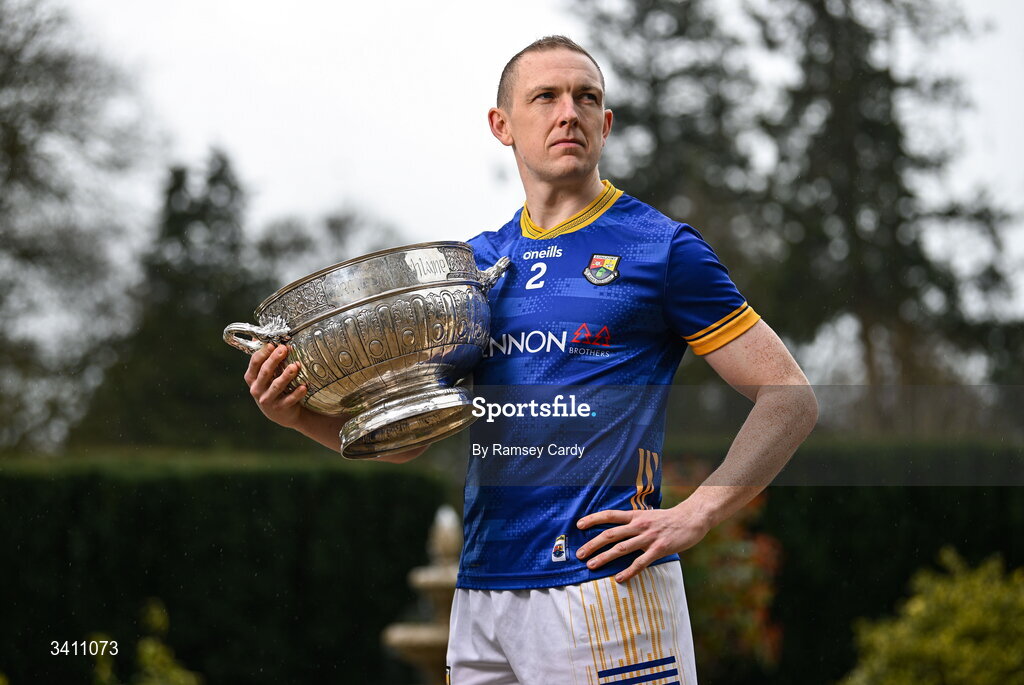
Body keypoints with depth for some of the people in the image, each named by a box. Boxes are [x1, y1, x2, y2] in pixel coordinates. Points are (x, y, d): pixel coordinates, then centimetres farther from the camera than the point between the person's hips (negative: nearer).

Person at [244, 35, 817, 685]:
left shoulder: (660, 247, -1)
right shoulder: (476, 261, 14)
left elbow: (792, 399, -2)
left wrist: (696, 515, -13)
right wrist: (302, 413, -2)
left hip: (605, 580, -5)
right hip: (481, 592, 5)